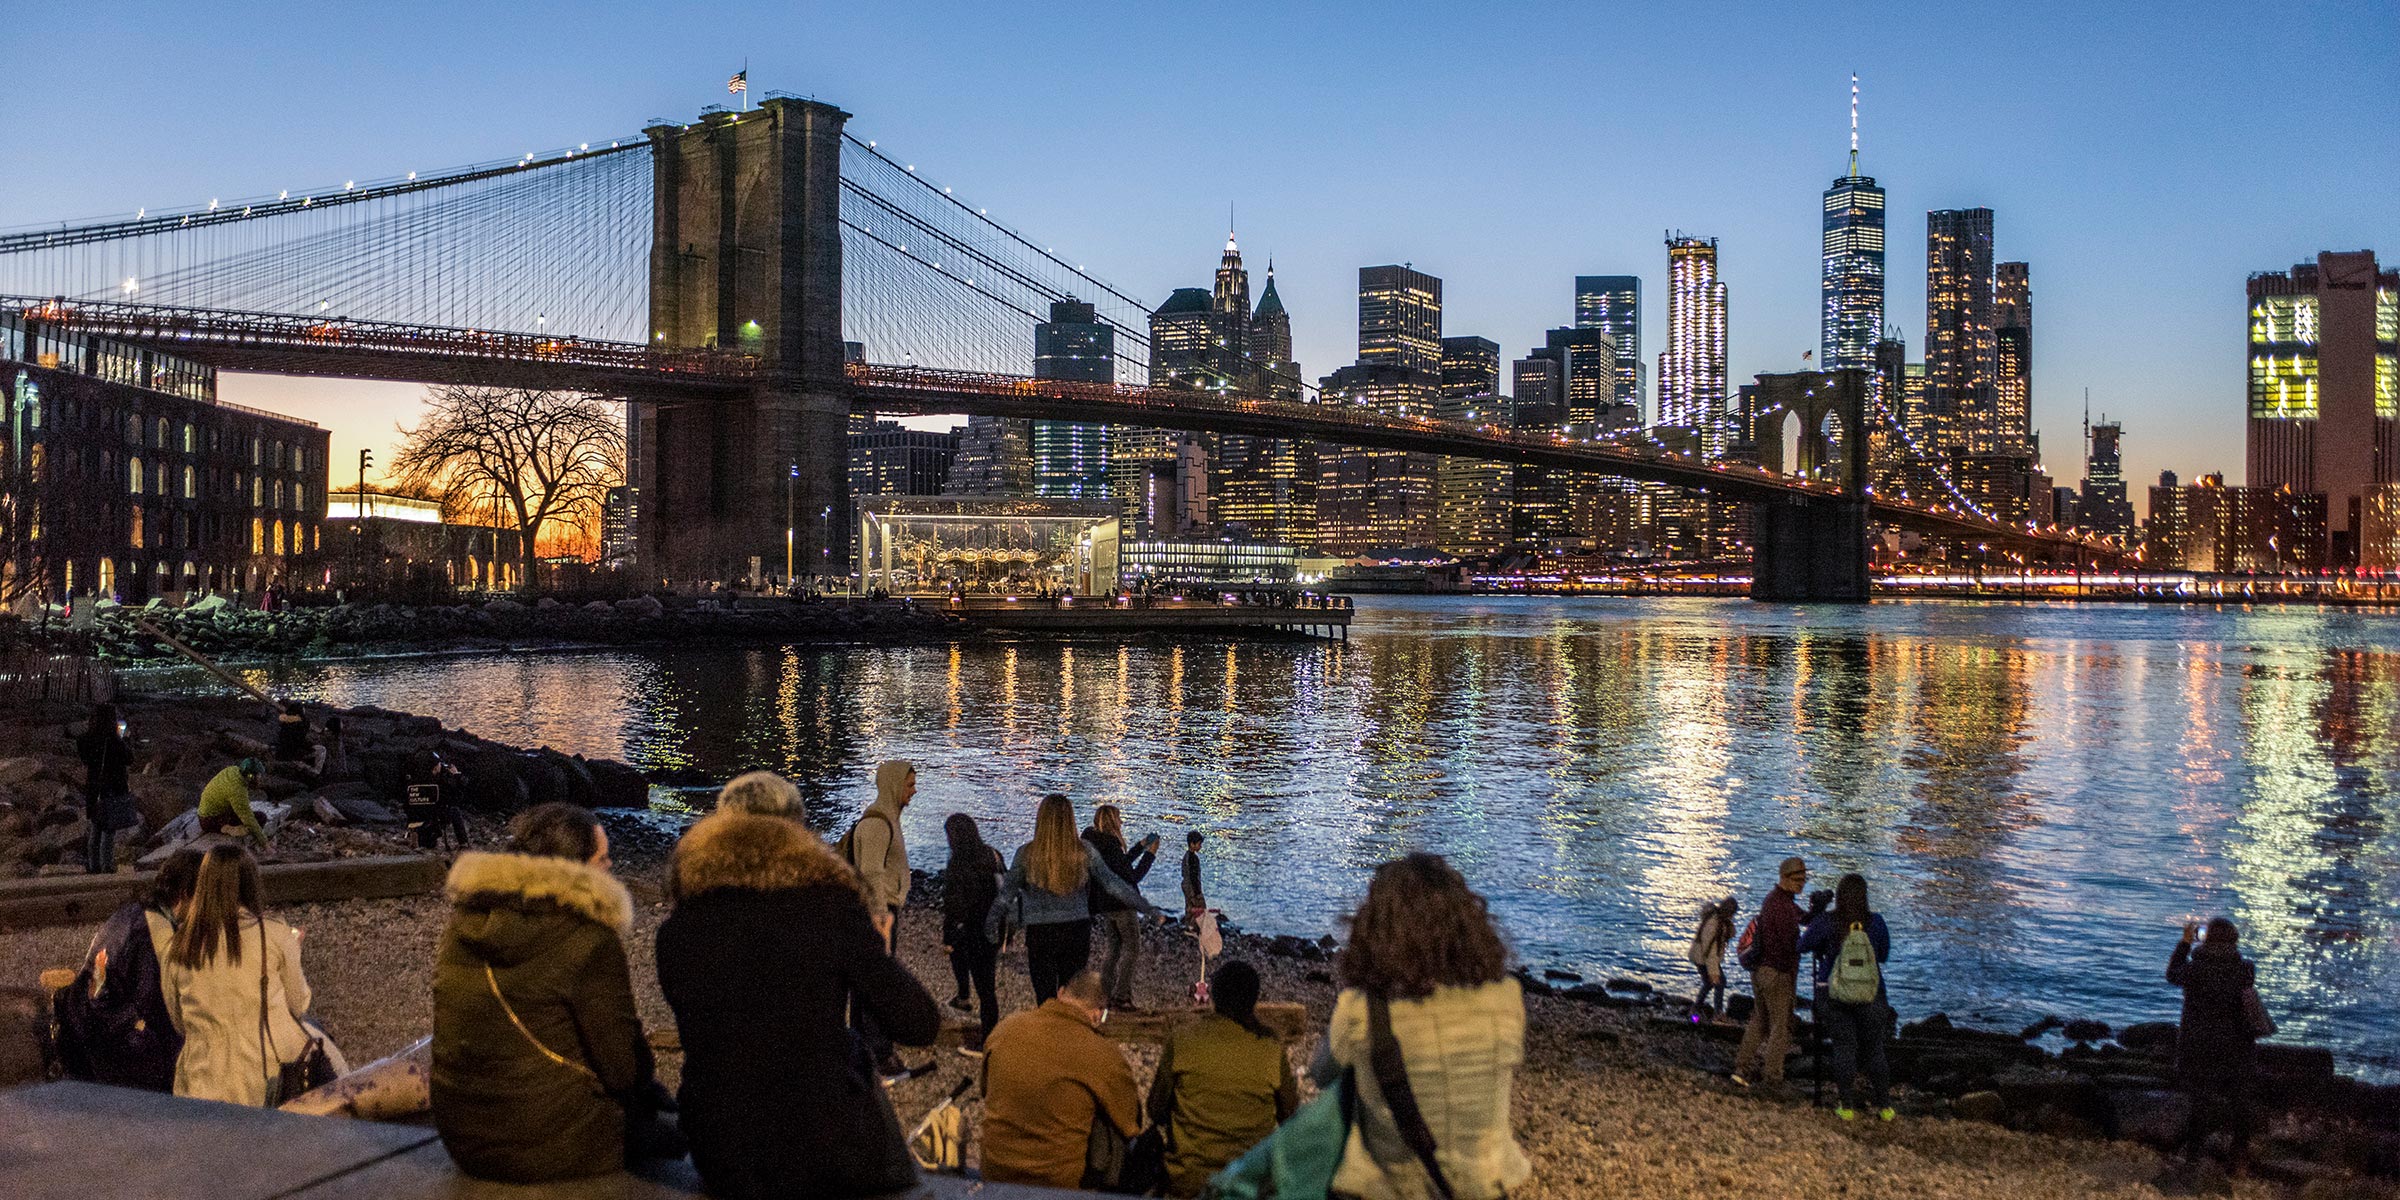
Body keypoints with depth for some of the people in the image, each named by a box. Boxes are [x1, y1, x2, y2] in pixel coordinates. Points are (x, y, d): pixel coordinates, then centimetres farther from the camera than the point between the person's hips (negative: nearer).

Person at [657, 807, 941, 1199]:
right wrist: (878, 950, 9)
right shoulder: (830, 906, -8)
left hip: (724, 1163, 3)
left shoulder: (676, 932, 1)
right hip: (828, 1147, -3)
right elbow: (920, 1026, -9)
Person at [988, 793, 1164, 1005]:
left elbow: (1006, 893, 2)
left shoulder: (1026, 853, -5)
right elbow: (1113, 885, 0)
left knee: (1046, 999, 6)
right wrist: (1147, 908, 8)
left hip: (1040, 933, -2)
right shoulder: (1084, 851, -3)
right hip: (1077, 931, 2)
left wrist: (990, 924, 16)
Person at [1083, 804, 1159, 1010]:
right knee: (1132, 949, 0)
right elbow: (1132, 875, -19)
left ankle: (1105, 995, 16)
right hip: (1120, 904, -9)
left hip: (1102, 905, 9)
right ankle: (1121, 996, -5)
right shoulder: (1110, 844, -21)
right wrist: (1150, 854, -11)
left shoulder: (1093, 842, 8)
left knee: (1111, 949, 17)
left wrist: (1141, 846, 20)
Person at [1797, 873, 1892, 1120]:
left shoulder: (1825, 922, -13)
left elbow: (1803, 946, 1)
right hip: (1871, 996, 1)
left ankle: (1848, 1106, 10)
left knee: (1844, 1046, 8)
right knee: (1874, 1048, 14)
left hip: (1834, 995, -1)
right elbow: (1884, 955, 4)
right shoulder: (1875, 921, -10)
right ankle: (1884, 1105, 23)